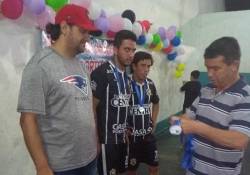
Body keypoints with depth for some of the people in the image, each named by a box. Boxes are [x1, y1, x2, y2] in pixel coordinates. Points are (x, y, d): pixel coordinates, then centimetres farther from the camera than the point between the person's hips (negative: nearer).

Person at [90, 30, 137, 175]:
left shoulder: (127, 76, 8)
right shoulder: (101, 73, -17)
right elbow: (91, 108, -16)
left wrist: (126, 132, 16)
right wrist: (95, 139, -15)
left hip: (122, 138, 8)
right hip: (106, 139, -8)